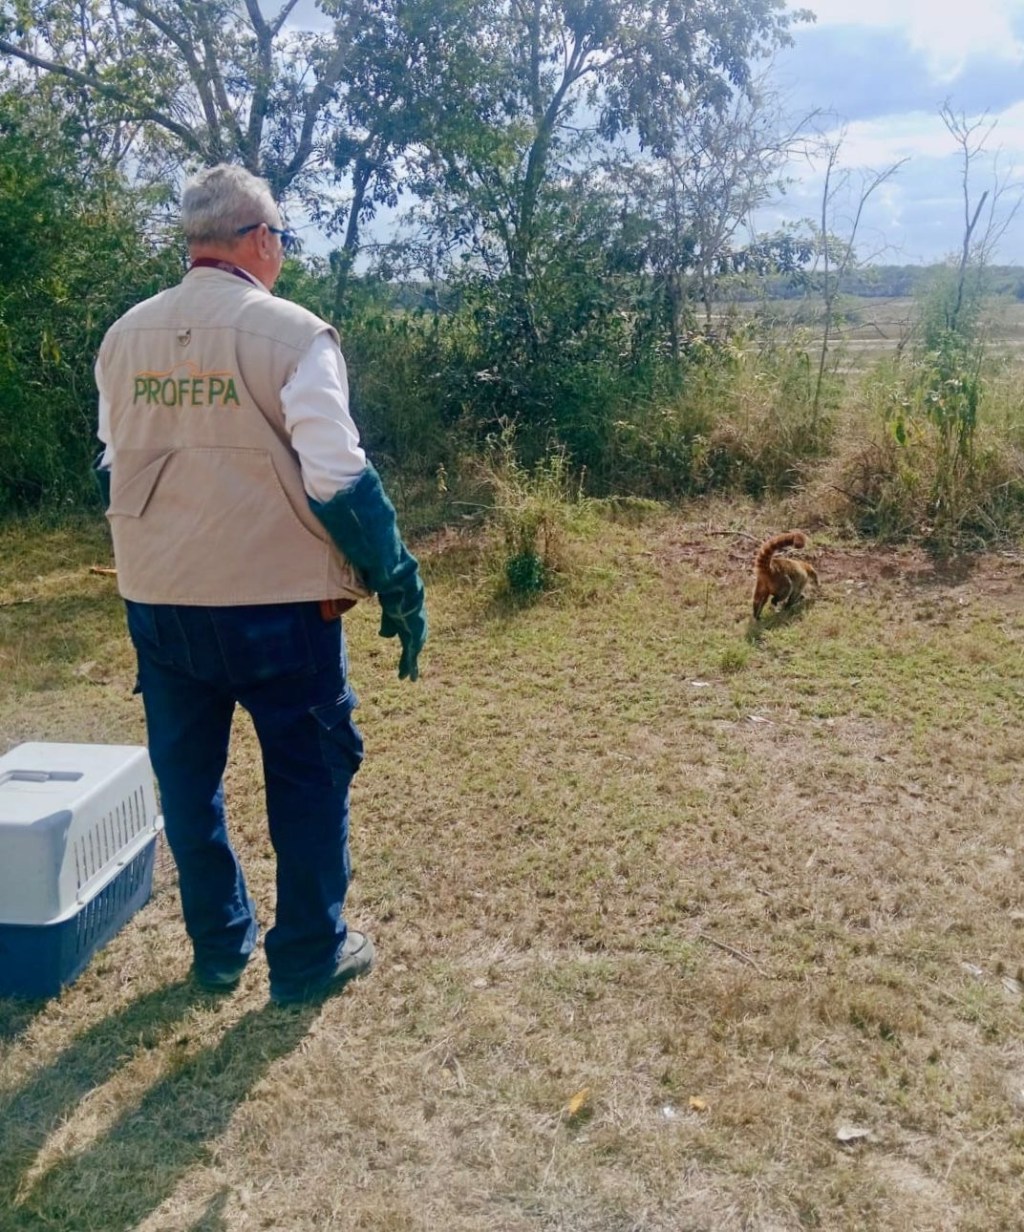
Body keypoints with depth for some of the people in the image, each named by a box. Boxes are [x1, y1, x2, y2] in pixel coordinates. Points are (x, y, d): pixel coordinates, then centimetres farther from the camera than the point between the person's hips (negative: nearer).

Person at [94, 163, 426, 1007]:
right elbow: (339, 480, -15)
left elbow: (115, 470, 16)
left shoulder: (125, 337, 8)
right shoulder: (291, 333, -11)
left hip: (157, 600, 6)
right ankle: (310, 958, 18)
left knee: (187, 774, 17)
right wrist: (400, 585, -8)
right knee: (310, 772, 9)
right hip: (277, 601, -5)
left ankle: (219, 947, 29)